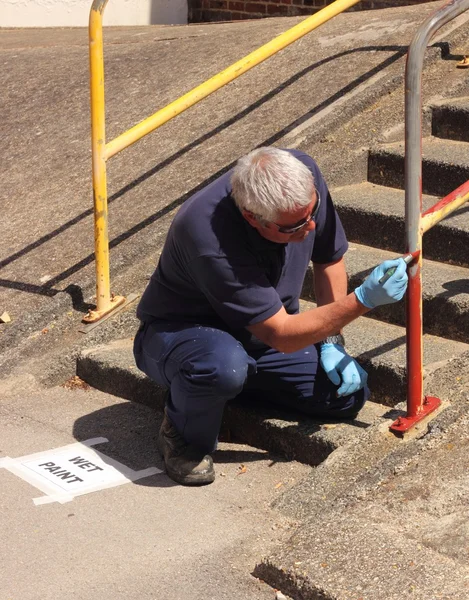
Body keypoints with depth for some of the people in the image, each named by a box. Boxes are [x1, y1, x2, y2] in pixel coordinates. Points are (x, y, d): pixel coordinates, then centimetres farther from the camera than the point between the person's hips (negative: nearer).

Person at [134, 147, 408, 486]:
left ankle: (243, 380, 12)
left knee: (349, 395, -10)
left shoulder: (303, 175, -20)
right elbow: (282, 336, -31)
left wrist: (332, 342, -5)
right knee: (224, 365, -41)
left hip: (258, 337, 6)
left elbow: (330, 259, 0)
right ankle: (185, 436, -8)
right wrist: (365, 300, -35)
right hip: (181, 331, -6)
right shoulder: (211, 240, -39)